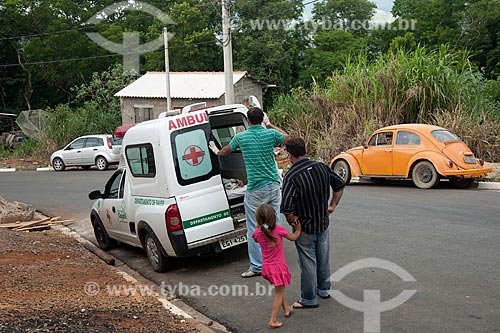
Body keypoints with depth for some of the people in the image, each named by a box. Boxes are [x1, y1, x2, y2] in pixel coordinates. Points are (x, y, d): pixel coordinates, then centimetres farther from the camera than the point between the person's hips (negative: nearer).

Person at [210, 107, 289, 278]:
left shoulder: (241, 137, -3)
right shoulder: (271, 134, 0)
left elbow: (226, 151, 17)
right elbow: (287, 137, 22)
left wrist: (216, 151, 39)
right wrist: (270, 125, 28)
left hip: (255, 190, -3)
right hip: (274, 186, 3)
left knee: (254, 229, 3)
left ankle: (257, 266, 6)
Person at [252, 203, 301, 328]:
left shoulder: (258, 233, -11)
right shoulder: (279, 230, -19)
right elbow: (293, 237, 0)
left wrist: (258, 226, 6)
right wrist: (298, 229, 19)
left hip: (267, 266, 5)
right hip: (278, 266, -5)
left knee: (280, 290, 27)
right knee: (279, 293, 7)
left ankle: (286, 309, 44)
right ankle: (273, 320, 7)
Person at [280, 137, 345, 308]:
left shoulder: (291, 177, -24)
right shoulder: (322, 167, -5)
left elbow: (286, 208, -31)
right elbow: (340, 185, 8)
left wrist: (292, 220, -12)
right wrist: (332, 206, 13)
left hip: (304, 228, -6)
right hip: (324, 223, 6)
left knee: (308, 263, 7)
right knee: (323, 258, 21)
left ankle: (309, 299, 20)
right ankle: (324, 289, 39)